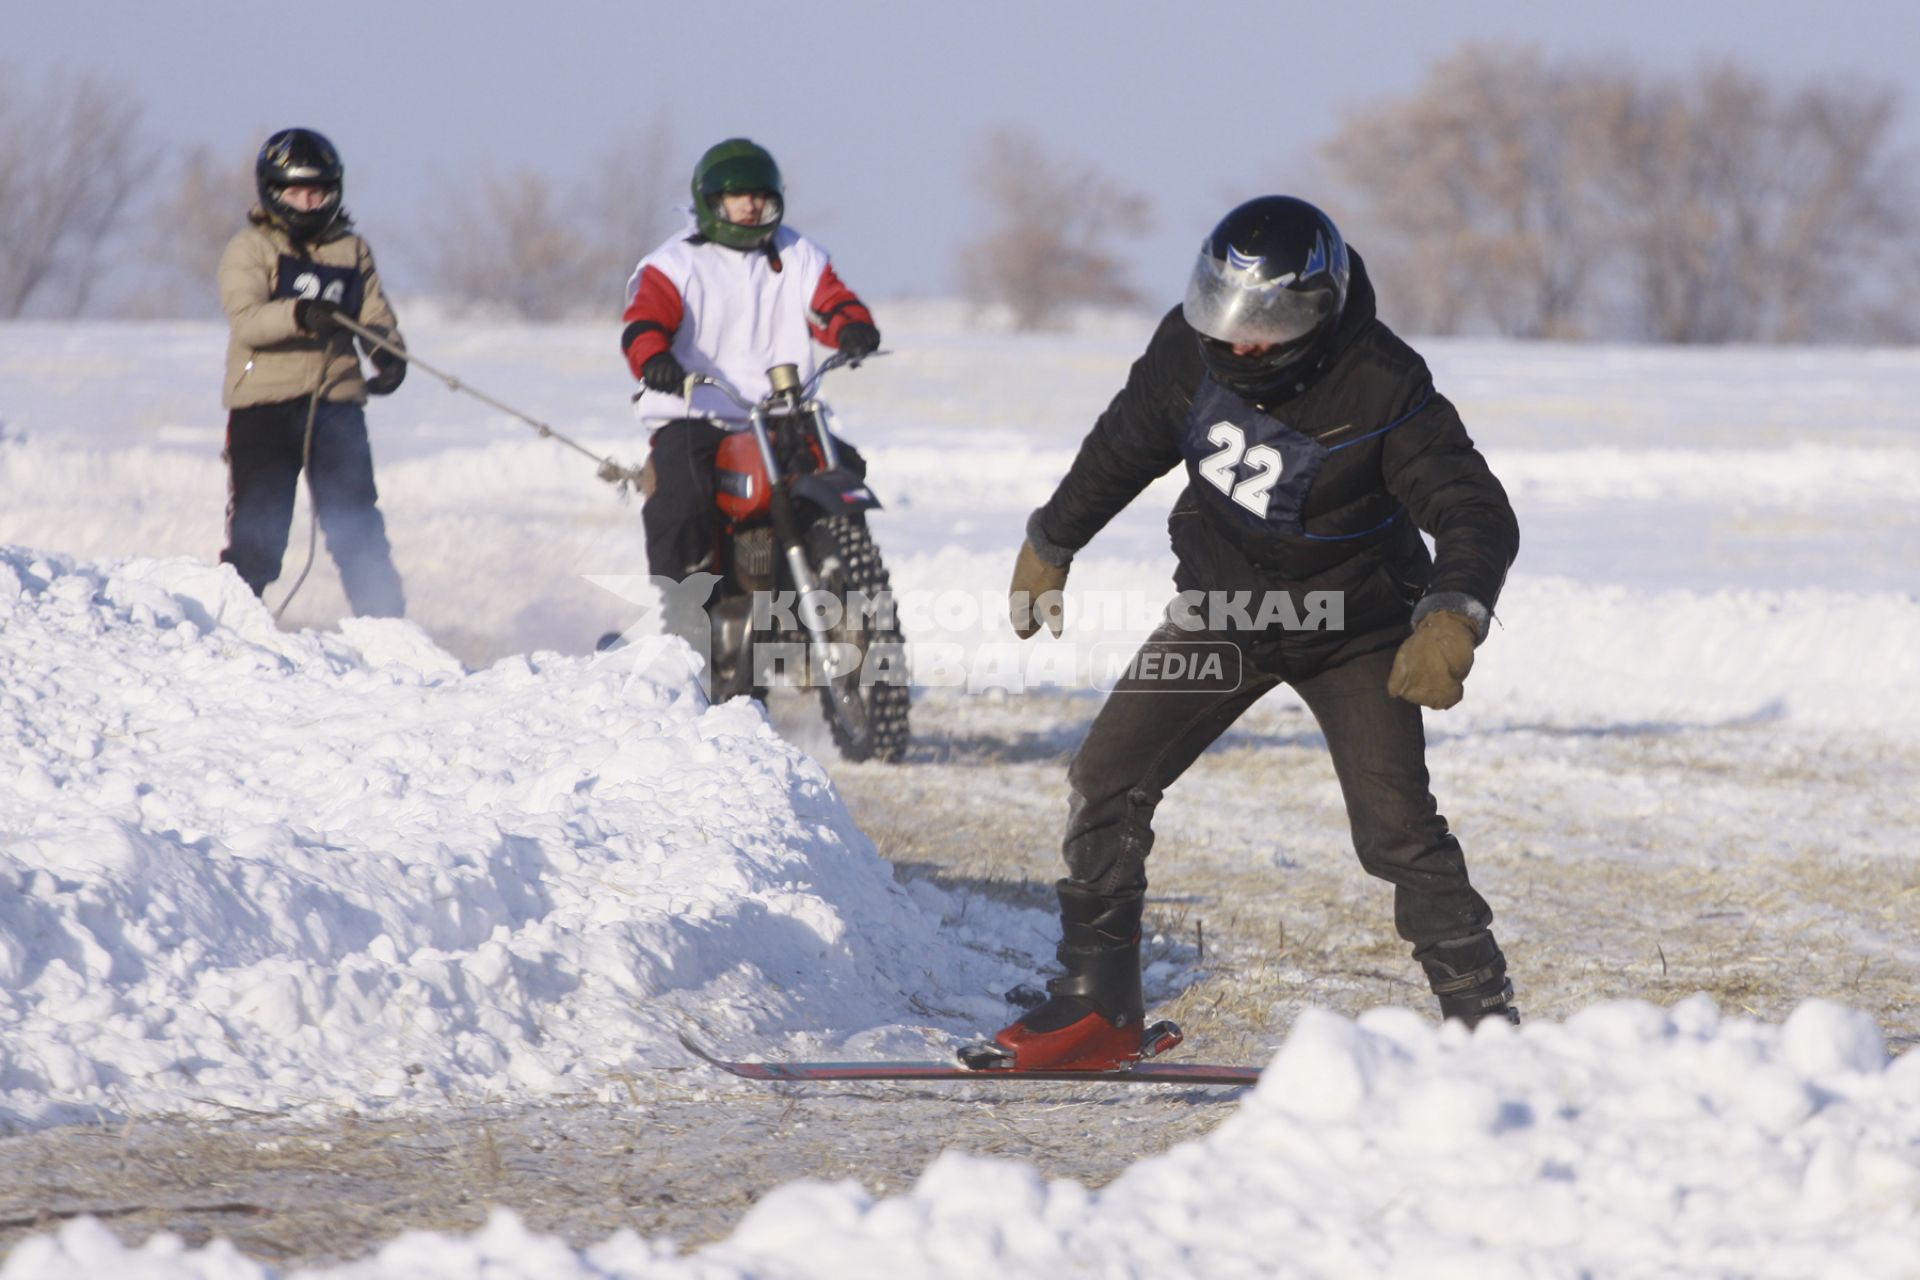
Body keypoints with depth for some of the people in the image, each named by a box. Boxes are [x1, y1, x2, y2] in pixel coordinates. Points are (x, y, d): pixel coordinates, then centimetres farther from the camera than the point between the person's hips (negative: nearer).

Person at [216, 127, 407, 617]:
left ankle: (383, 619, 7)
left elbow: (375, 315, 12)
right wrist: (300, 315, -32)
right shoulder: (249, 250, 2)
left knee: (356, 523, 1)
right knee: (257, 526, -2)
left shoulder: (351, 250, 14)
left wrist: (389, 354, -10)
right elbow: (246, 319, -14)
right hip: (264, 401, -3)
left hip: (336, 400, 3)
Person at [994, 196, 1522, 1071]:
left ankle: (1484, 1021, -4)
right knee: (1107, 779, -4)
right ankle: (1096, 1005, 5)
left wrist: (1450, 619, -49)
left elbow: (1477, 515, -29)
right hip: (1222, 606, 5)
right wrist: (1050, 545, 18)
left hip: (1351, 629, -4)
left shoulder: (1383, 392, -28)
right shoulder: (1192, 350, -14)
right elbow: (1124, 448, 6)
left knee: (1395, 826, -16)